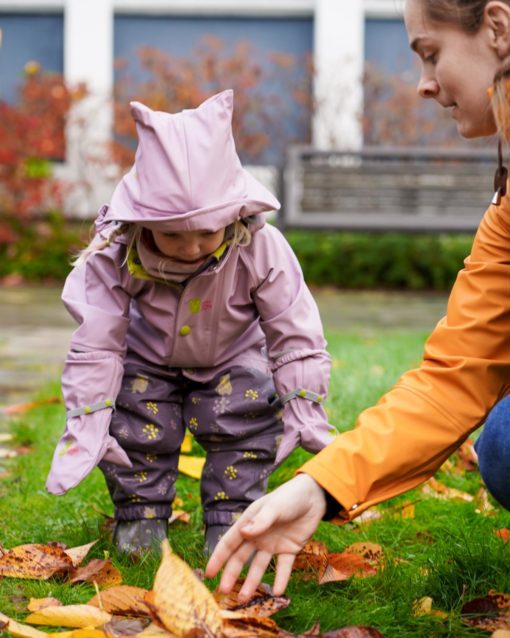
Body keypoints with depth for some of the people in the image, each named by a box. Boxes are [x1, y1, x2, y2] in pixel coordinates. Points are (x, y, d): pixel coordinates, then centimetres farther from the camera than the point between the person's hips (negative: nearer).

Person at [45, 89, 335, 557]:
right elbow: (96, 346, -25)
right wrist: (85, 423, -27)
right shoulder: (115, 254, -33)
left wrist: (305, 411, -20)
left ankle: (231, 519, -3)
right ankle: (141, 513, 7)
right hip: (149, 361, 0)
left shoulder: (262, 248, -33)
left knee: (248, 413, -20)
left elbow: (296, 337, -21)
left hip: (233, 360, 0)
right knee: (136, 416, -17)